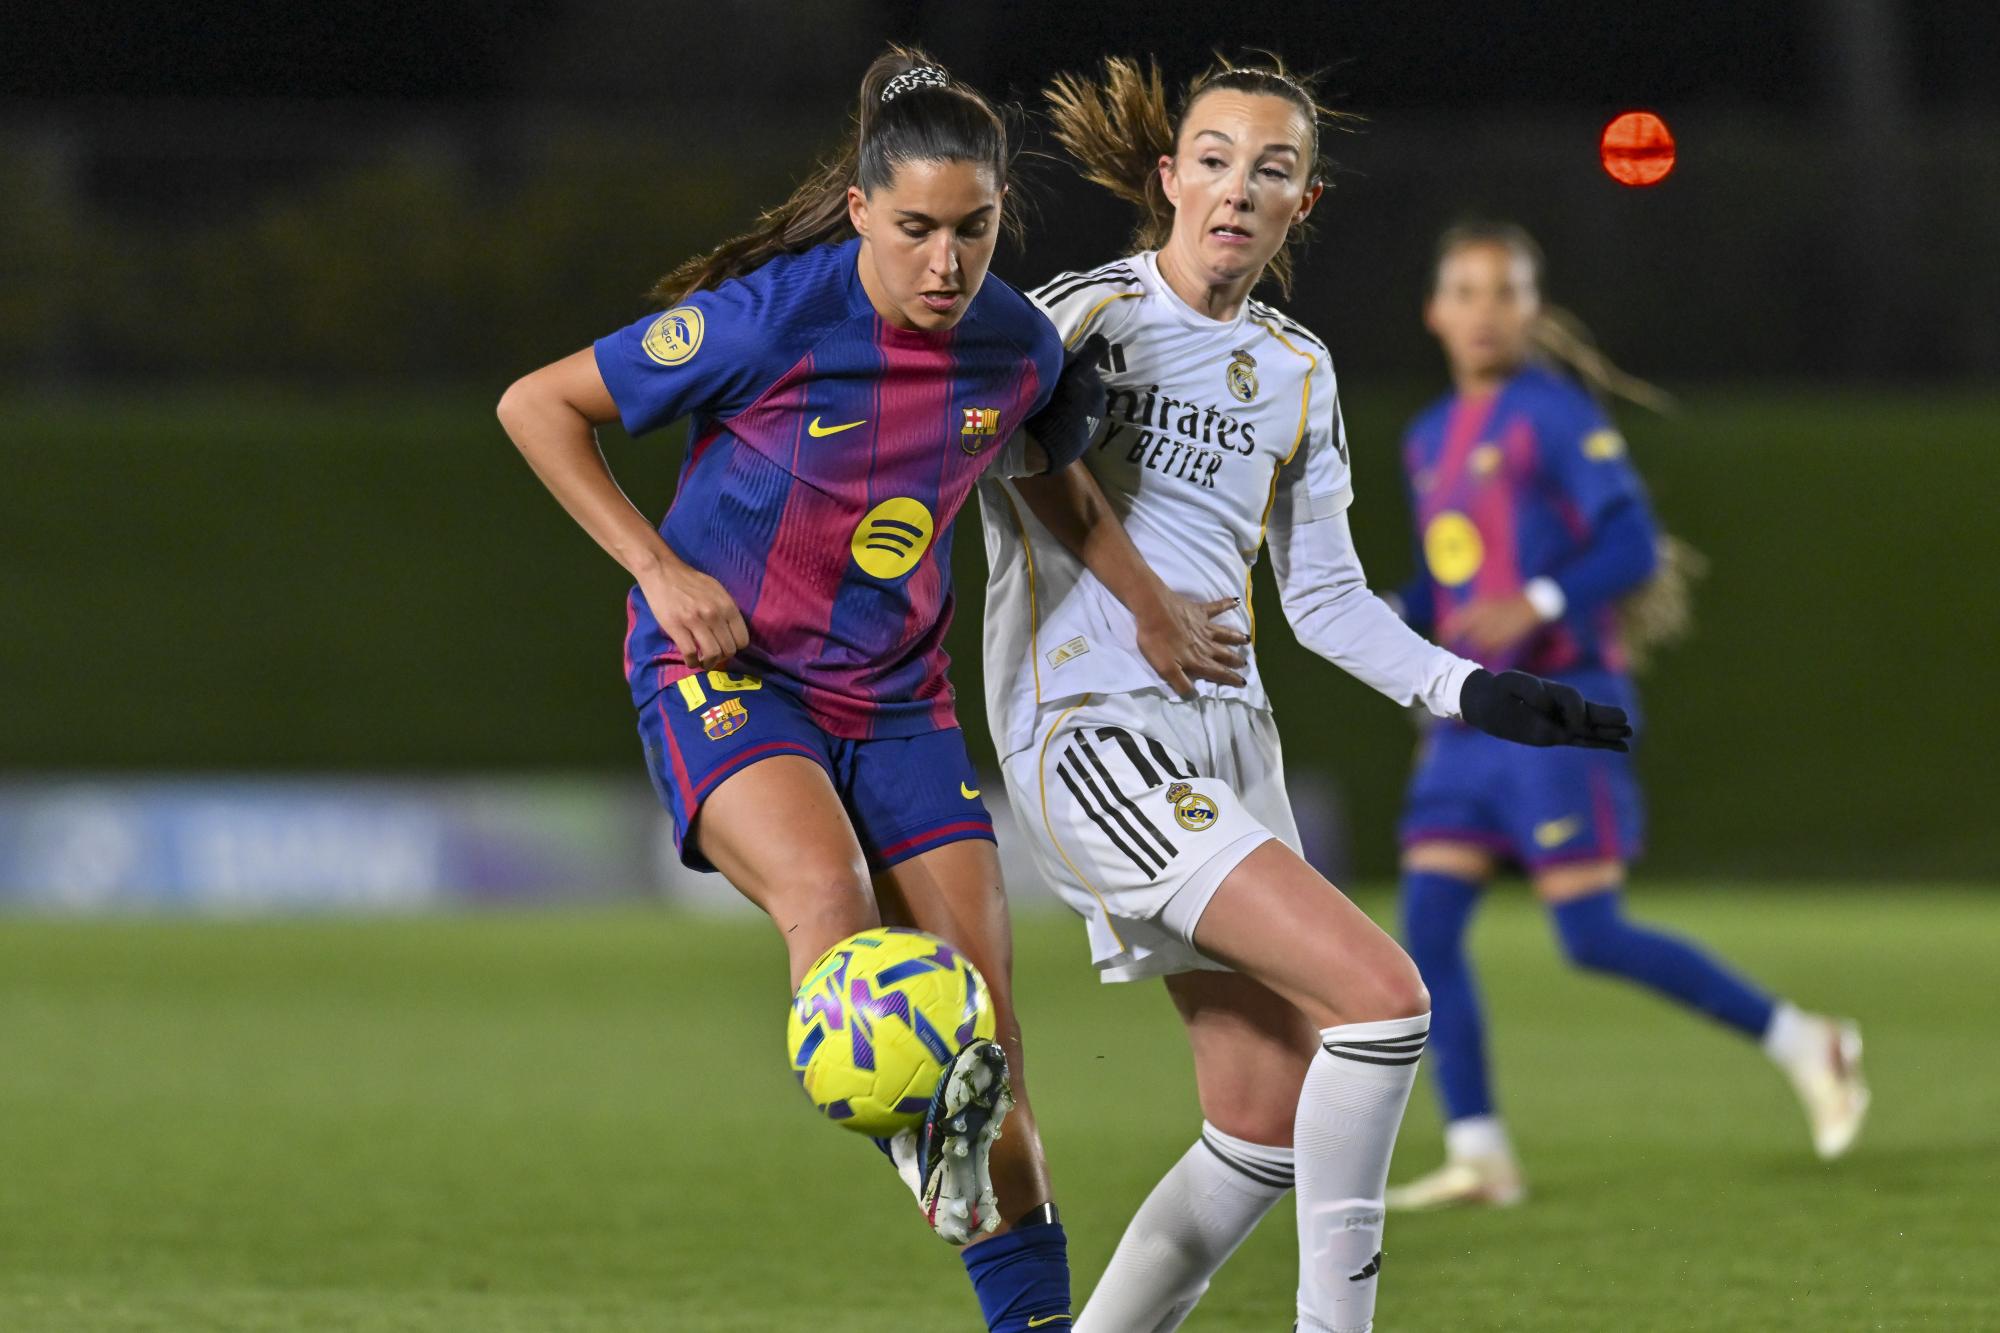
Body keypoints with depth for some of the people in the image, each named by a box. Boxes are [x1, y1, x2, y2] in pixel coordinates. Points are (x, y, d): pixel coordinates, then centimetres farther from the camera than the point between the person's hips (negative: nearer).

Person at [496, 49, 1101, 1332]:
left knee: (990, 1028, -2)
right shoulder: (770, 320, -20)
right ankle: (928, 1138, -52)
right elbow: (538, 405, -10)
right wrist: (660, 571, -14)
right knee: (827, 889, -36)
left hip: (897, 693, 4)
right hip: (724, 671, -4)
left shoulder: (1019, 345, -5)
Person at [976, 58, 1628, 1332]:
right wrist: (1148, 603, -7)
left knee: (1266, 1134, 6)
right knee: (1383, 994, -21)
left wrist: (1476, 692, 5)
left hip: (1230, 744, 8)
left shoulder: (1298, 374, 15)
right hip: (1091, 736, -8)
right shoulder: (1089, 315, -6)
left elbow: (1328, 600, 18)